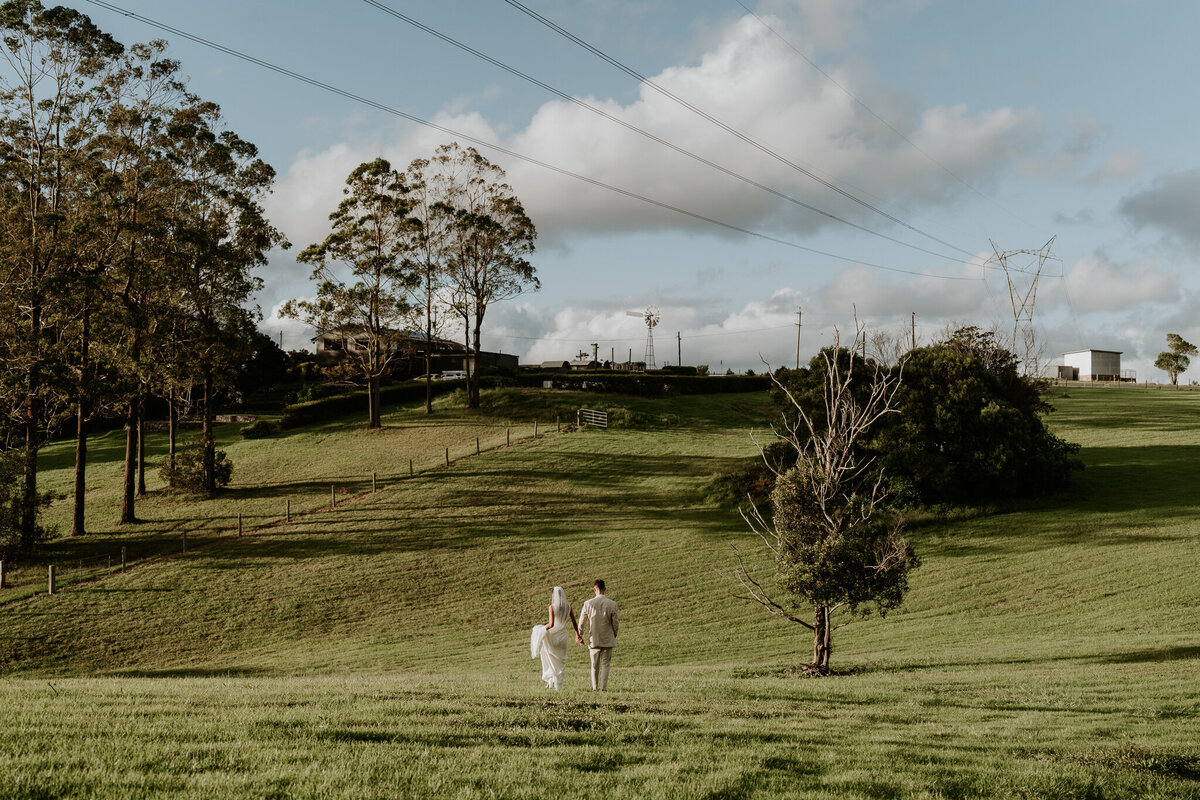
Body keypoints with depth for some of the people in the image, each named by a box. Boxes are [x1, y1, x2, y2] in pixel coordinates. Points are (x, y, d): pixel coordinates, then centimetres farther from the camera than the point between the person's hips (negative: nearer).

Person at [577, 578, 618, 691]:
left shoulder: (588, 604, -7)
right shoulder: (612, 604, -8)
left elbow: (582, 622, 2)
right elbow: (615, 623, -3)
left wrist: (579, 635, 18)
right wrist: (614, 636, 15)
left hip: (594, 639, 1)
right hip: (608, 639, -1)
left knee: (595, 665, 14)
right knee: (605, 664, 6)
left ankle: (595, 687, 20)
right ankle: (603, 687, -2)